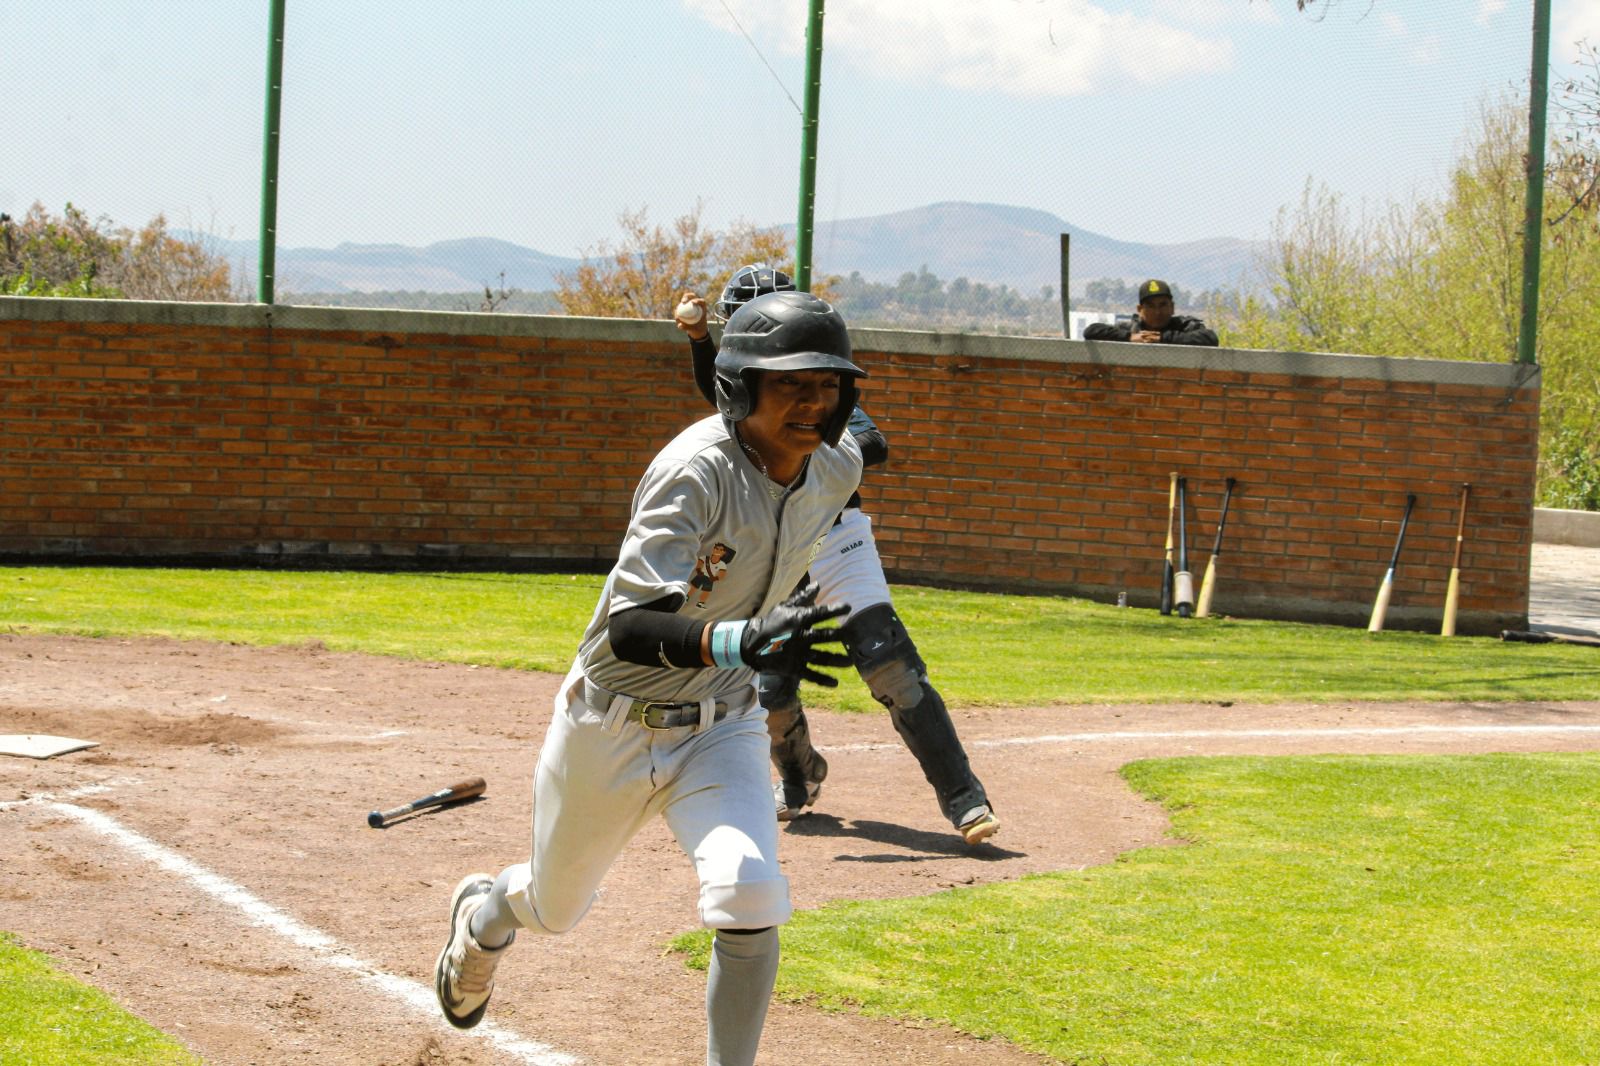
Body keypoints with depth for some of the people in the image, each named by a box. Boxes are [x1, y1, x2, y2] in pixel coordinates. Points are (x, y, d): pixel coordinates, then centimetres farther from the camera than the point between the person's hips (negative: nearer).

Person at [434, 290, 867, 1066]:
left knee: (750, 898, -23)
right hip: (611, 726, -4)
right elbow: (630, 628, -38)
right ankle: (484, 914, 57)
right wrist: (738, 642, -56)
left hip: (720, 727, 4)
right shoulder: (696, 472, -29)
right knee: (557, 908, 20)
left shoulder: (837, 468, -8)